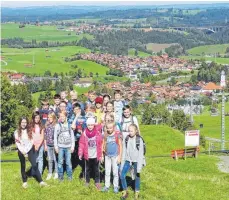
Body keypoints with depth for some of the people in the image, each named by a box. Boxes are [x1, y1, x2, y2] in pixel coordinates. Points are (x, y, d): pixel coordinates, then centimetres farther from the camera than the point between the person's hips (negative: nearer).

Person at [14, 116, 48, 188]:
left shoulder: (29, 131, 1)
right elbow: (17, 143, -4)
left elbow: (31, 142, -3)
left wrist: (26, 151, -11)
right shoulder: (17, 132, -2)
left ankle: (41, 181, -8)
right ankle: (24, 182, 22)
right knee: (23, 166, 10)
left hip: (30, 150, 0)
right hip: (21, 151, 0)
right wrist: (23, 152, -12)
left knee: (34, 165, -7)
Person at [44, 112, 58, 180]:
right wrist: (45, 145, 10)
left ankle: (56, 173, 17)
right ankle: (50, 173, 22)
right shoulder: (46, 125, 6)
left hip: (54, 145, -5)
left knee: (55, 159, 4)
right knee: (50, 160, 12)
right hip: (49, 145, 5)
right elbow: (45, 135, 11)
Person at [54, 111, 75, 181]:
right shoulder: (57, 125, 2)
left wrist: (72, 146, 3)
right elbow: (55, 136, 4)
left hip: (68, 146, 0)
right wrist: (56, 146, -1)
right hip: (60, 147, 0)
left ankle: (70, 175, 12)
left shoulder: (69, 125, 4)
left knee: (68, 162, 1)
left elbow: (72, 136, 6)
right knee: (60, 162, 2)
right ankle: (60, 175, 13)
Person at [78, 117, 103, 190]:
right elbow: (81, 144, -7)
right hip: (87, 156, 0)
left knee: (96, 169, 12)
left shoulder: (98, 134, -6)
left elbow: (100, 145, -3)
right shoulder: (84, 133, -6)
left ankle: (97, 182, 23)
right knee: (87, 169, 14)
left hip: (95, 156, 0)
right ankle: (87, 182, 27)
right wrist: (80, 154, -15)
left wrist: (100, 155, -4)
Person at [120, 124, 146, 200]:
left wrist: (139, 166, -15)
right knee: (122, 176, -6)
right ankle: (125, 192, 13)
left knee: (137, 177, 6)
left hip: (136, 161, -3)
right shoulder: (126, 139, -2)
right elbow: (124, 151, 4)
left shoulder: (139, 140, -13)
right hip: (128, 160, 3)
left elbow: (141, 153, -13)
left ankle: (137, 193, 26)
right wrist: (122, 162, 4)